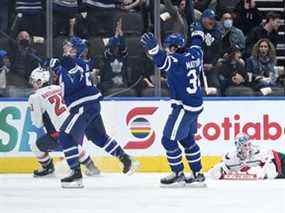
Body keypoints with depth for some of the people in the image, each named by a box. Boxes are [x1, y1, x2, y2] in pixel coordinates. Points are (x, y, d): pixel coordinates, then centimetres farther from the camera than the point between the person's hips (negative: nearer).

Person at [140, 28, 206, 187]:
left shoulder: (178, 61, -20)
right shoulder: (194, 53, 4)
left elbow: (163, 62, -41)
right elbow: (196, 43, 28)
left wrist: (153, 48, -58)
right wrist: (198, 35, 50)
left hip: (184, 107, -10)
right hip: (195, 104, 10)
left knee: (169, 139, -2)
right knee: (187, 139, 21)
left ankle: (178, 174, 4)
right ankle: (198, 174, 25)